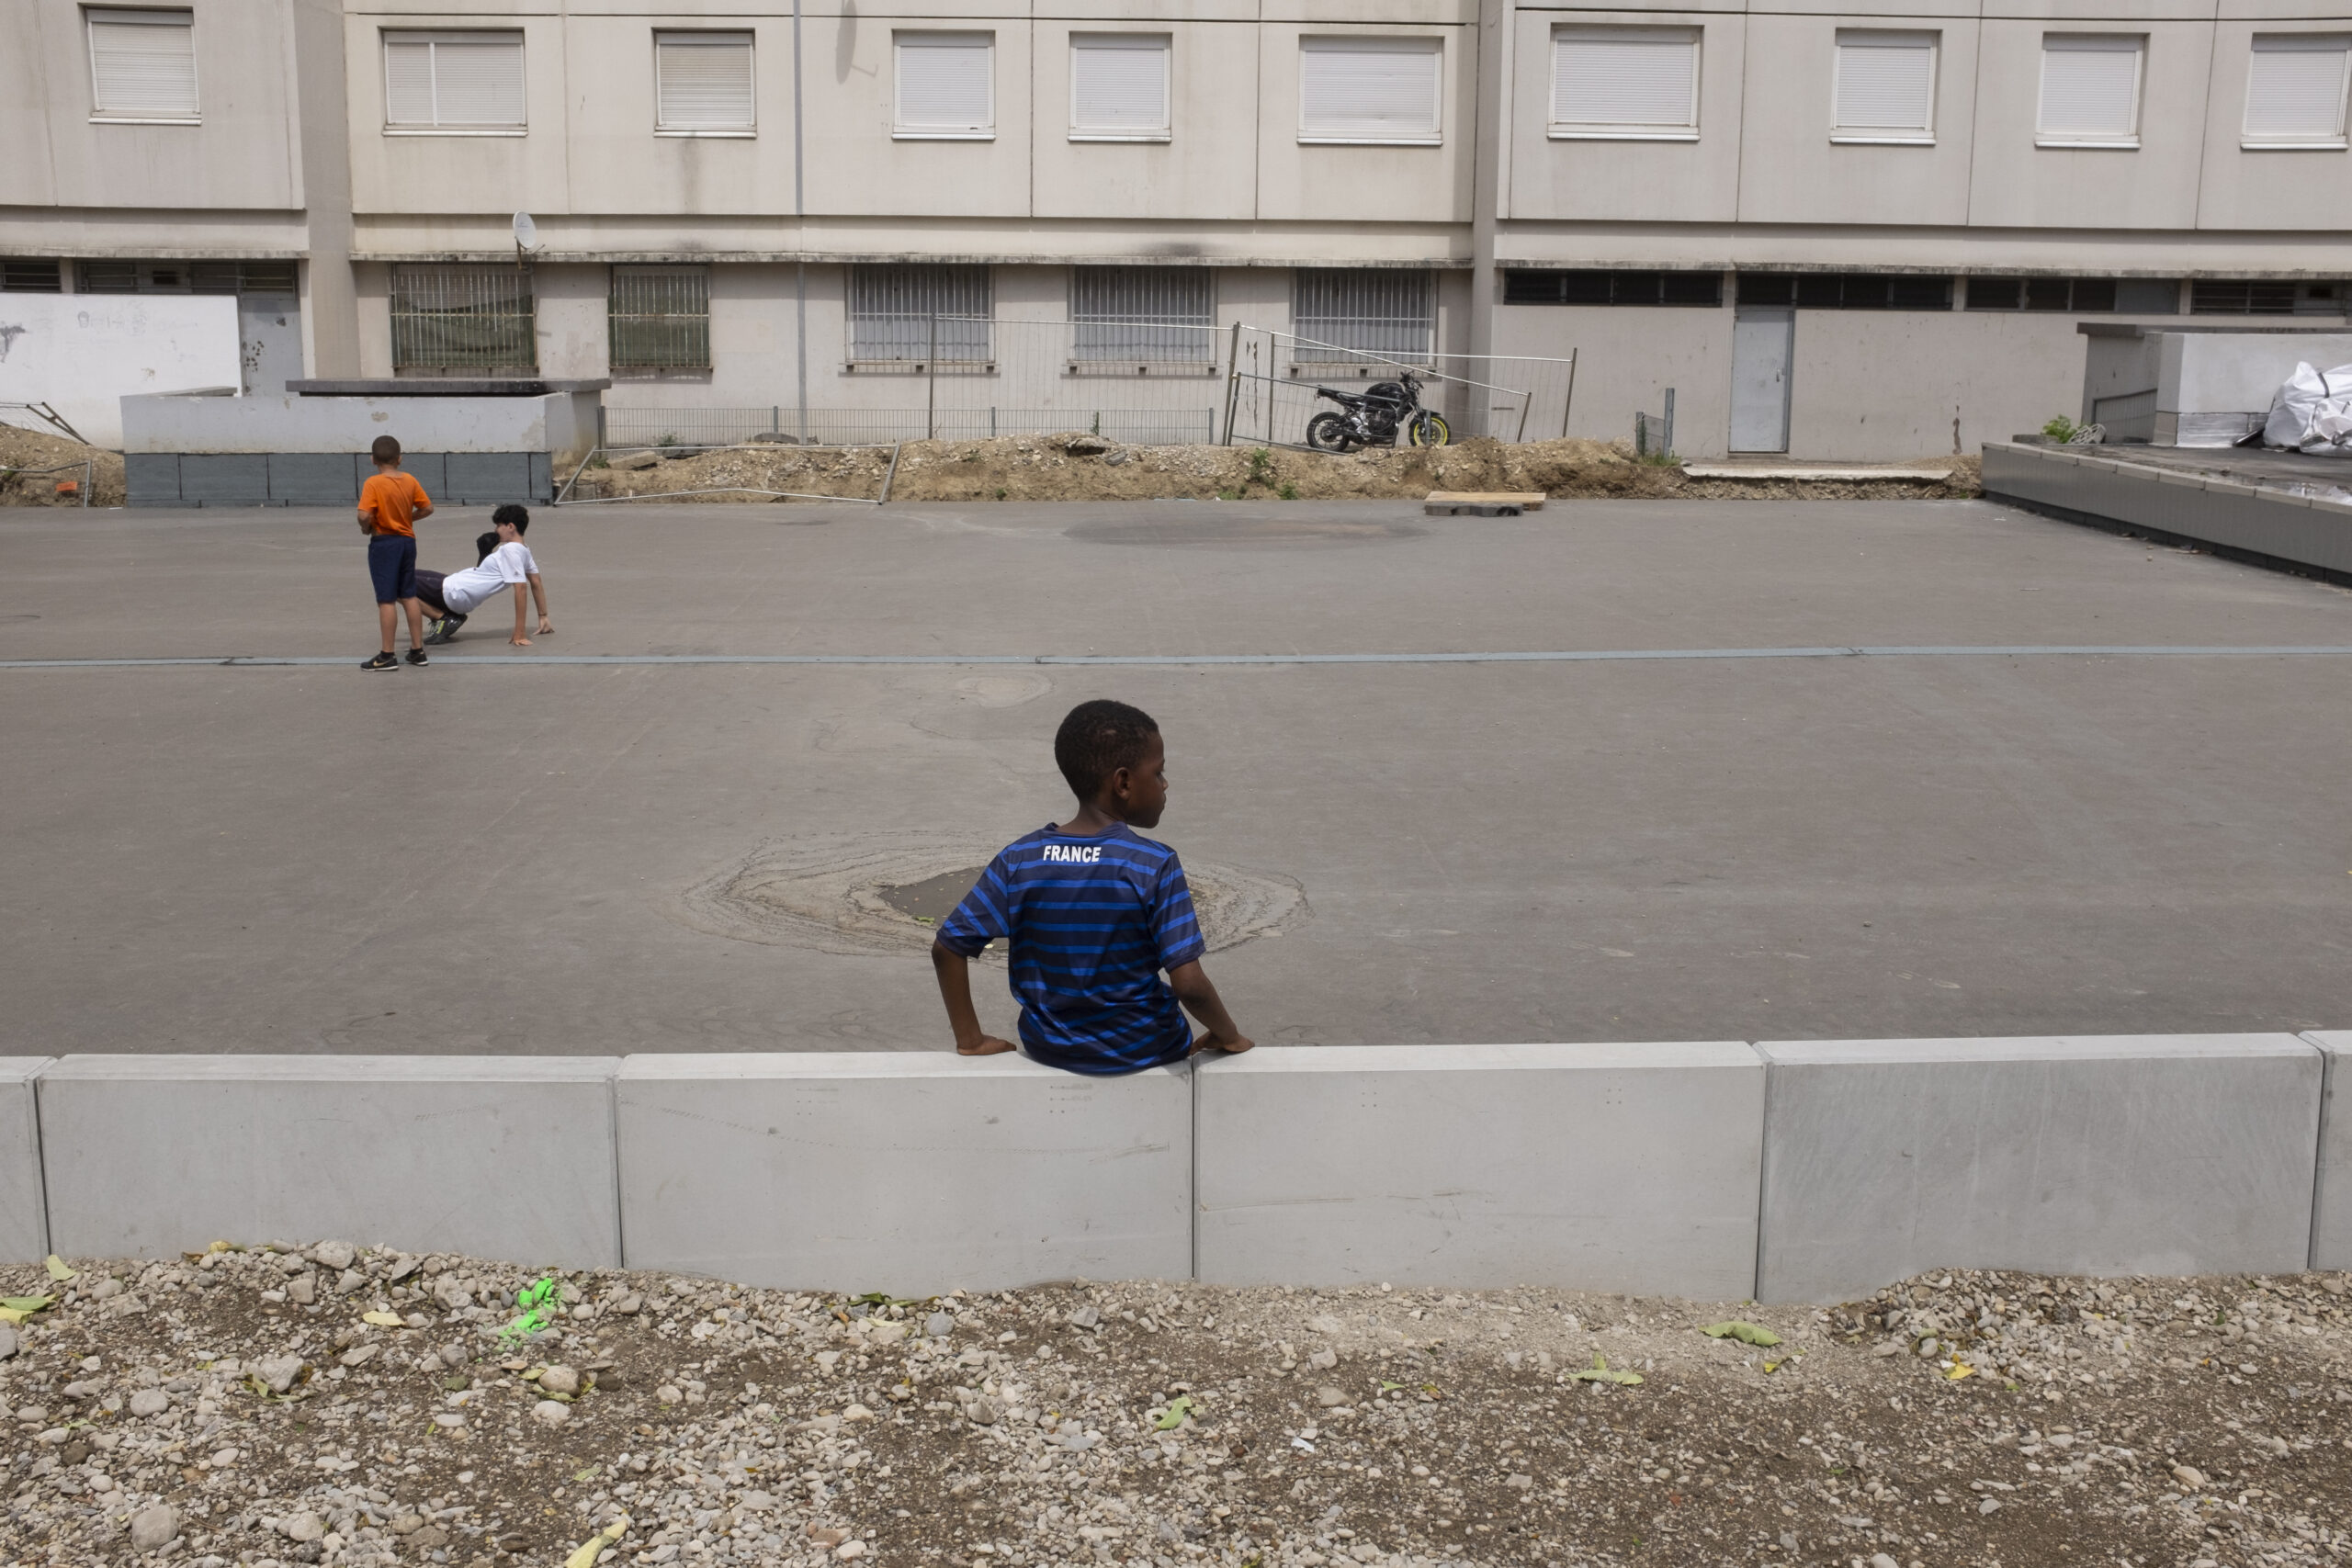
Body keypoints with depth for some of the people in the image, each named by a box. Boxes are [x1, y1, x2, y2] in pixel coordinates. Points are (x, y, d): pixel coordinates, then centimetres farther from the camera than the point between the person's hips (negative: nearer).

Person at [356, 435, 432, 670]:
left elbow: (364, 515, -23)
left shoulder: (373, 484, -15)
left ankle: (387, 656, -1)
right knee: (409, 596, 14)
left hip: (383, 543, -5)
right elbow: (428, 508, 5)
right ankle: (417, 650, 17)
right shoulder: (410, 480, 1)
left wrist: (366, 528, -4)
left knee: (386, 600, -3)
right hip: (408, 541, 6)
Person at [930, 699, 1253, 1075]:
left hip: (1048, 1048, 3)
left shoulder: (1019, 860, -10)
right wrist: (1229, 1036, -6)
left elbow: (947, 947, -9)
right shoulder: (1155, 865, -20)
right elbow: (1188, 984, -24)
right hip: (1143, 1051, -3)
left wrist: (970, 1039, 1)